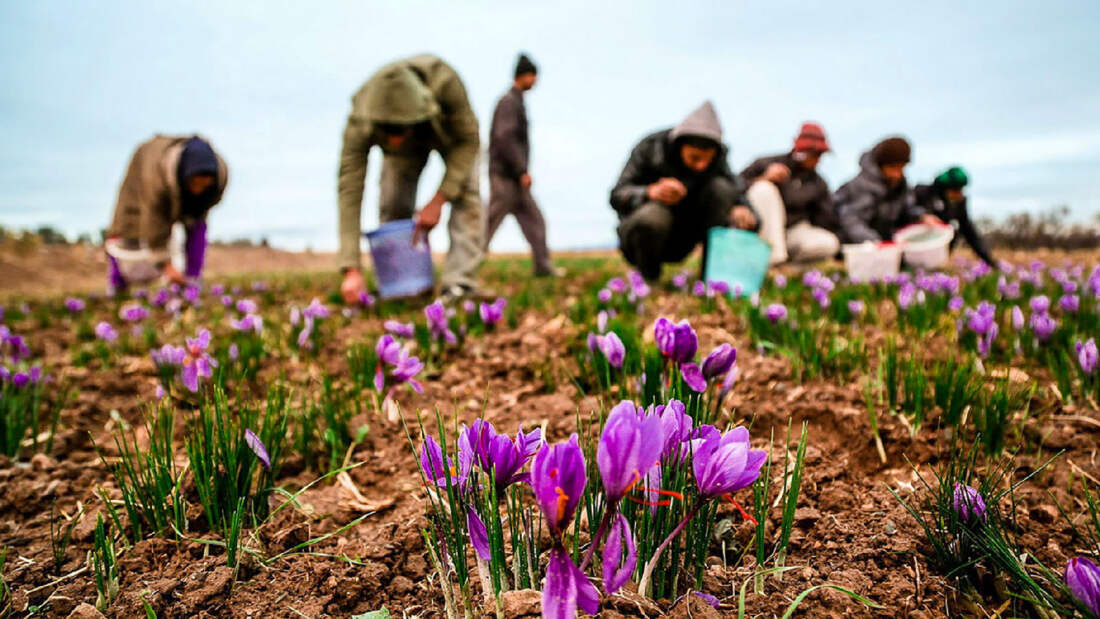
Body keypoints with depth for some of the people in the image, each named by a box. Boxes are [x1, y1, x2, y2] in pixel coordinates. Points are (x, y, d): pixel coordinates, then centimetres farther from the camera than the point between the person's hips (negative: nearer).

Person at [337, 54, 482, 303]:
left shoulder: (443, 81, -44)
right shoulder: (359, 124, -39)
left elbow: (469, 140, -29)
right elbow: (349, 191, -38)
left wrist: (438, 200, -36)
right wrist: (352, 270, -43)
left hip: (451, 130, -1)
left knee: (464, 194, -23)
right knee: (392, 207, -13)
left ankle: (459, 285, -23)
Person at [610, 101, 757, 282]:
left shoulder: (717, 157, -8)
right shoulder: (650, 148, -18)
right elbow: (617, 196, -21)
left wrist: (742, 210, -32)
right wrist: (651, 192, -41)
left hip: (681, 239, 4)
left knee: (721, 187, -18)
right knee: (653, 216, -39)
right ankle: (647, 278, -10)